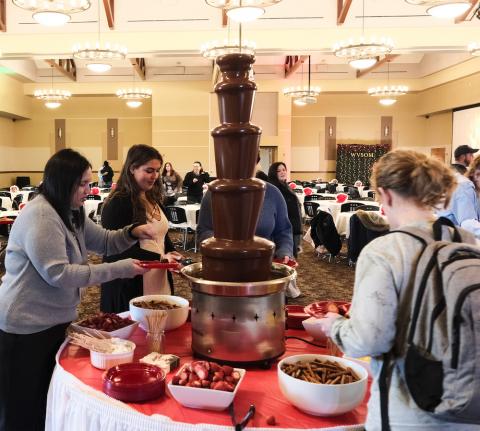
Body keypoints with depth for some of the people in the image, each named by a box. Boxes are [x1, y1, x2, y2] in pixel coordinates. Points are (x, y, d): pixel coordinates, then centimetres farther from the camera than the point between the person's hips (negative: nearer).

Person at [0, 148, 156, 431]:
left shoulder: (71, 213, 10)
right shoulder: (40, 216, -21)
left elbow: (105, 242, 15)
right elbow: (58, 274, -27)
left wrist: (132, 232, -6)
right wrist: (119, 269, -26)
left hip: (55, 321, 10)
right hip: (26, 328, -9)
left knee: (48, 402, 22)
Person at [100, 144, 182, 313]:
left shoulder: (153, 199, 13)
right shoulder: (118, 203, -12)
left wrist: (174, 257, 1)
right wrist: (160, 258, -22)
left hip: (160, 281, 7)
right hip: (131, 287, -7)